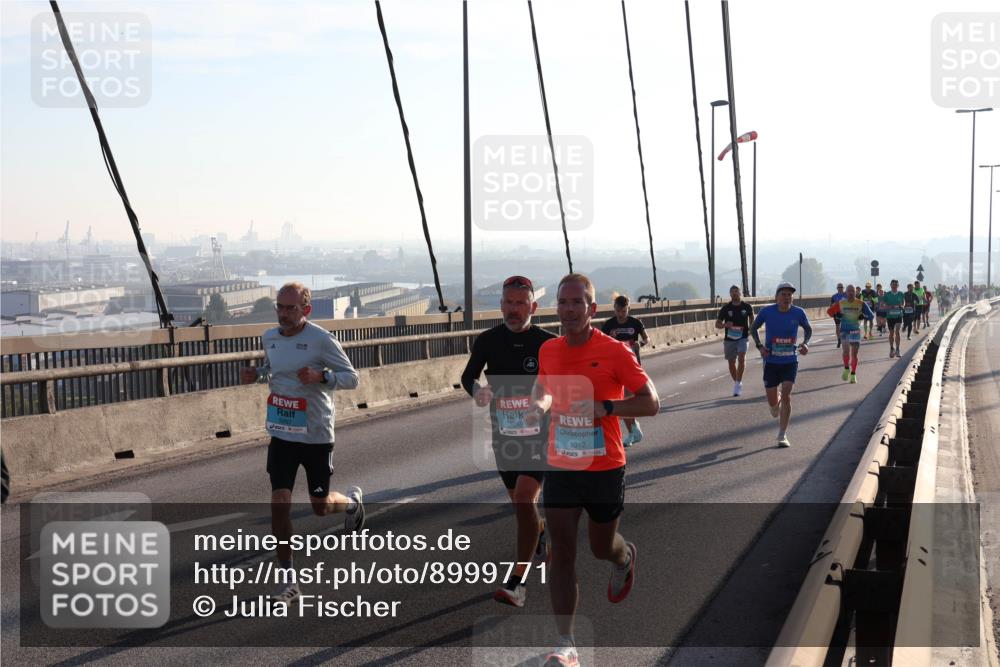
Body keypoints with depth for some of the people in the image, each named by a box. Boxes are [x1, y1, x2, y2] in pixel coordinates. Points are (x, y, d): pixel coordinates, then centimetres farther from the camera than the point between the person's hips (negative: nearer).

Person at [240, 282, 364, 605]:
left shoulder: (321, 339, -15)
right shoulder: (269, 337, 2)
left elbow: (352, 377, -10)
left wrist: (321, 376, -29)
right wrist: (255, 374, -1)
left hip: (316, 436, -4)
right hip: (281, 434, 4)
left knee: (321, 507, 10)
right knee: (279, 504, -6)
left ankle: (352, 501, 48)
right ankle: (289, 581, 5)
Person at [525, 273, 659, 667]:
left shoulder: (614, 351, -12)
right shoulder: (548, 351, 2)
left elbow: (651, 403, -12)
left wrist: (605, 407, -26)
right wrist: (538, 406, -1)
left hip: (605, 469, -3)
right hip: (560, 468, 3)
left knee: (602, 547, 15)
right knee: (561, 553, -6)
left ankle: (625, 559, 54)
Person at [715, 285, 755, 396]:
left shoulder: (747, 307, -1)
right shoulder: (726, 308, -2)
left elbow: (751, 318, 20)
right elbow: (717, 324, 2)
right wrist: (725, 325, -18)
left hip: (743, 338, -2)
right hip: (729, 339, 2)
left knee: (741, 358, -21)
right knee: (731, 362, 8)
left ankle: (738, 383, -16)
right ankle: (736, 383, 27)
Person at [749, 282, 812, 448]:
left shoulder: (798, 313, -7)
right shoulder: (767, 311, -9)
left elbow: (808, 329, 12)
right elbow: (753, 328, 6)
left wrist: (805, 343, -8)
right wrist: (760, 346, -9)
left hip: (790, 362, 0)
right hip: (771, 362, 0)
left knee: (786, 395, -14)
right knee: (772, 402, 4)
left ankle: (782, 435, -3)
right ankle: (776, 405, 45)